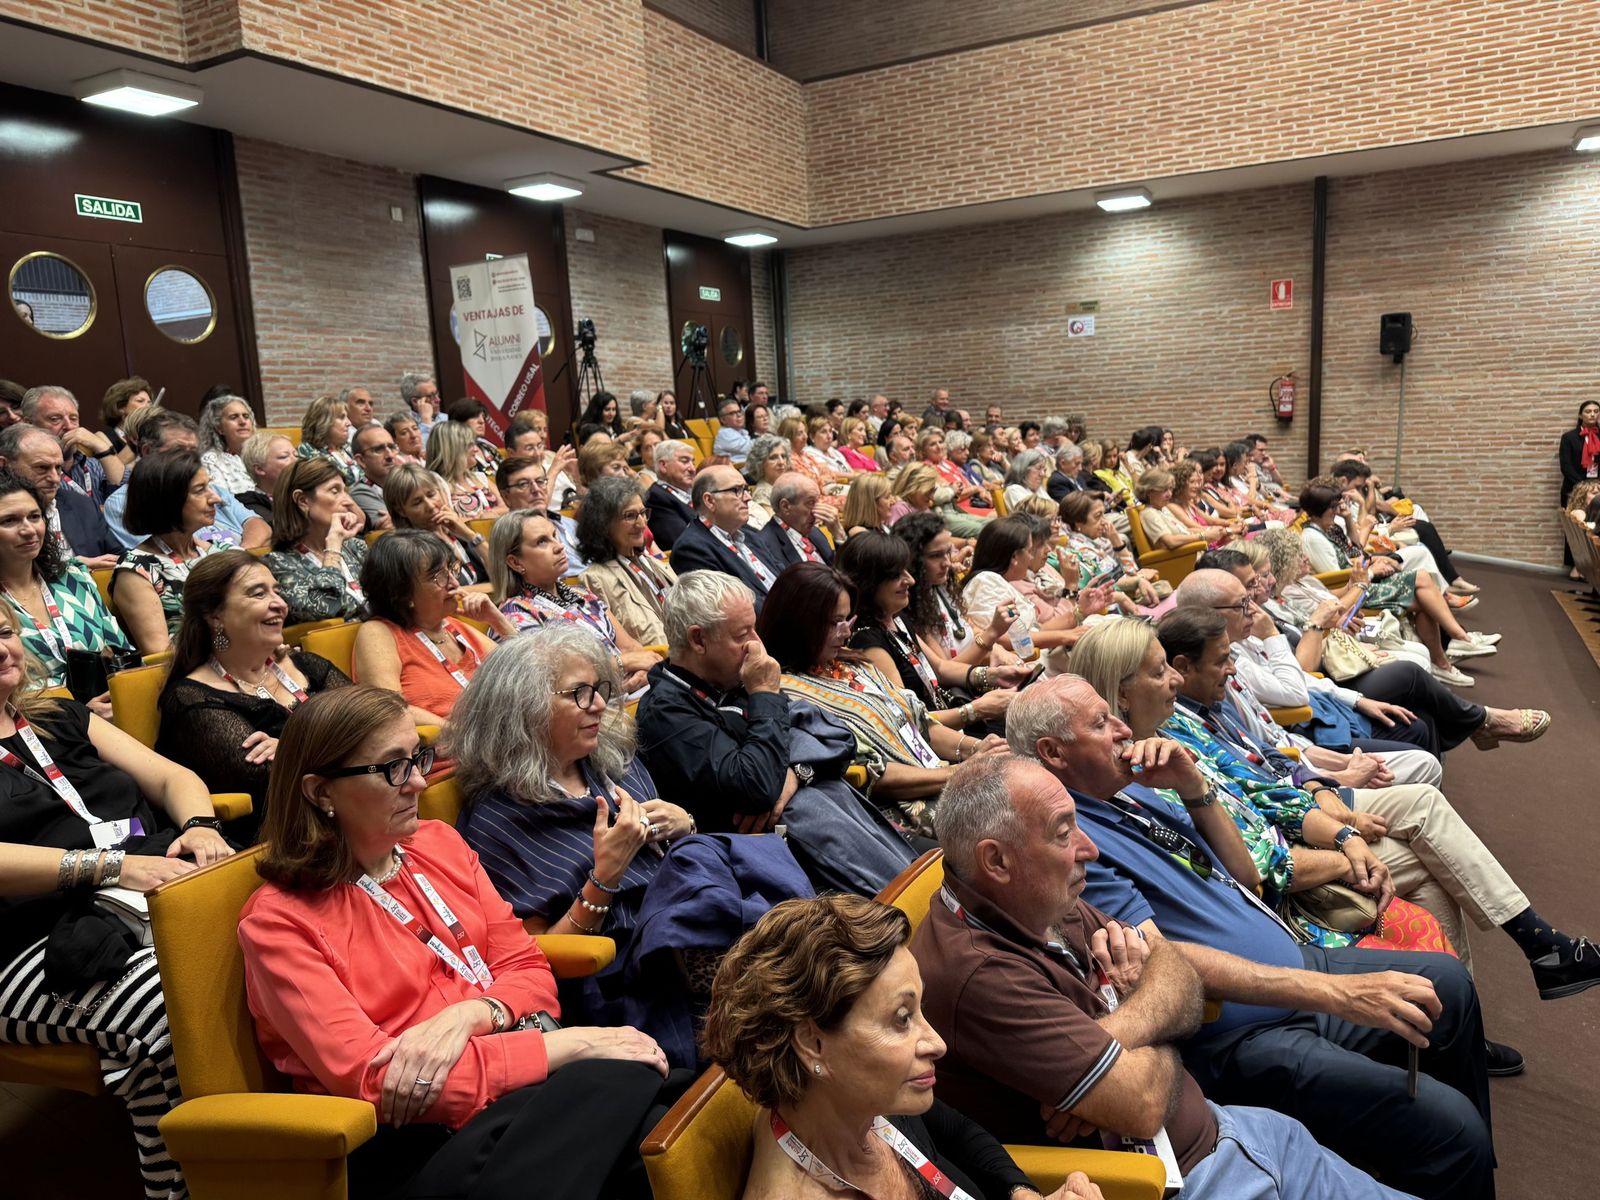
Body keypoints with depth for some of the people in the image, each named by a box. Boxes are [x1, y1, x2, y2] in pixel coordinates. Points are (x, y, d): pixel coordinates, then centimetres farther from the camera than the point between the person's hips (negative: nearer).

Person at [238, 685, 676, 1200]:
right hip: (411, 1142, -5)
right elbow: (371, 1079, -14)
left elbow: (528, 969, 10)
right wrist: (566, 1044, -19)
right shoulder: (278, 921, -5)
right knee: (620, 1075, -33)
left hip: (518, 1074, 5)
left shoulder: (438, 843, 12)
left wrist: (467, 1015, -14)